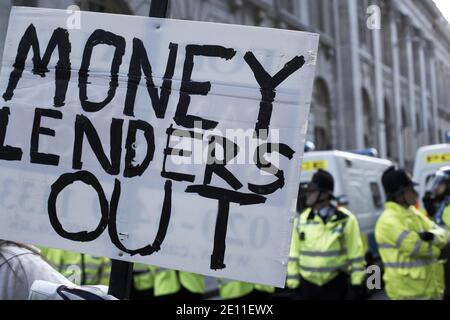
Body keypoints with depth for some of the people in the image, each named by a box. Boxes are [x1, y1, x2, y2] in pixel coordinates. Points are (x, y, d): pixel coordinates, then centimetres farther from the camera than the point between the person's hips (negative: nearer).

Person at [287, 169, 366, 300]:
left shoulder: (345, 220, -8)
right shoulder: (301, 220, 4)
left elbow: (356, 254, -6)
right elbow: (294, 254, 7)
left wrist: (356, 283, -8)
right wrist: (293, 282, 5)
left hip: (334, 284, -4)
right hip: (307, 284, 4)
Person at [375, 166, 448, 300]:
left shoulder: (413, 213, 12)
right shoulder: (389, 221, -19)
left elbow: (442, 235, 6)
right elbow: (416, 247, -22)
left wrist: (432, 236, -18)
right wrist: (434, 248, -2)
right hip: (409, 292, -10)